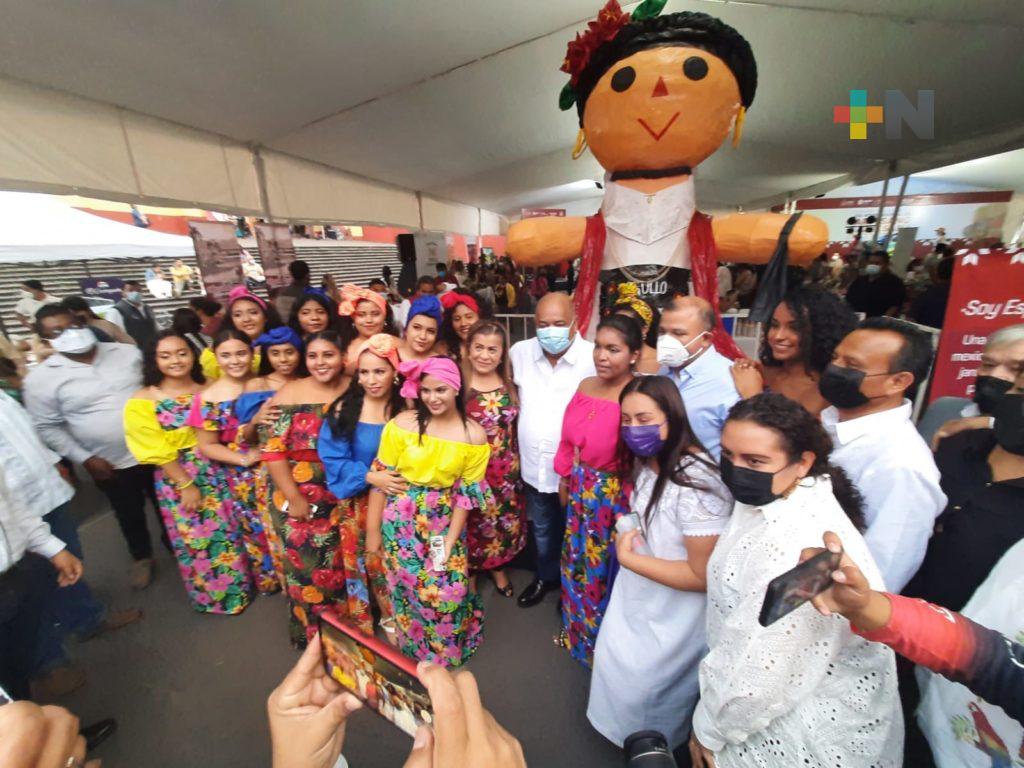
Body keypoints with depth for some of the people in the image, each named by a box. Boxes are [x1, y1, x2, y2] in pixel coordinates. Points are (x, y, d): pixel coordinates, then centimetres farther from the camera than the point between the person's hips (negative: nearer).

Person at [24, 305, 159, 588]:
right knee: (130, 515, 18)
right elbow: (47, 427, -3)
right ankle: (141, 557, 44)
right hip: (111, 465, -1)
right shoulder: (41, 378, -8)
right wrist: (85, 459, -9)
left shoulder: (127, 352, -3)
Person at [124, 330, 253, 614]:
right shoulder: (143, 402, -9)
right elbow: (156, 451, -10)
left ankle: (236, 588, 35)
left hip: (217, 471, 2)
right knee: (195, 538, 12)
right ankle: (210, 596, 35)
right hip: (176, 477, -2)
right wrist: (186, 484, -11)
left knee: (228, 531, 13)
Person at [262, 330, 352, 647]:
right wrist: (294, 499, -12)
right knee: (306, 562, 10)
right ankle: (311, 631, 36)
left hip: (341, 495, 2)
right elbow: (273, 449, -11)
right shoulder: (290, 392, -9)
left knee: (340, 560, 15)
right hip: (298, 493, -2)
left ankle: (345, 626, 41)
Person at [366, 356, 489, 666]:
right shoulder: (402, 424, -13)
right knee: (409, 587, 9)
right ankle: (416, 651, 41)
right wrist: (373, 530, -3)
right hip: (401, 521, 0)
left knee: (449, 591, 5)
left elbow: (467, 492, -5)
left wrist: (449, 542, -7)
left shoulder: (474, 436, -10)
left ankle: (446, 652, 39)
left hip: (444, 523, 1)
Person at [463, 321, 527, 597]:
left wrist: (515, 463, 9)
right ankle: (470, 573, 40)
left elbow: (514, 426, 9)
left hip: (506, 470, 4)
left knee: (504, 520, 20)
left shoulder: (509, 384, 0)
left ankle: (498, 568, 46)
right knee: (473, 522, 13)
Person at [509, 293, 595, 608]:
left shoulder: (594, 358, -22)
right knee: (542, 530, 26)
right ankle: (546, 576, 53)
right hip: (534, 466, 4)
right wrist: (518, 405, 3)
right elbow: (509, 383, 16)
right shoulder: (520, 352, -5)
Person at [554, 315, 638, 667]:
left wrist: (630, 509, -14)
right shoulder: (585, 386, -2)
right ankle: (577, 628, 53)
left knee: (605, 568, 16)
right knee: (578, 561, 25)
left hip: (614, 496, -6)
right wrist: (564, 480, 14)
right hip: (581, 491, 7)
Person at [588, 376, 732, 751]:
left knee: (645, 679, 17)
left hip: (673, 612, -7)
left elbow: (703, 576, -28)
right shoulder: (645, 461, -9)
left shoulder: (696, 484, -34)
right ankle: (627, 728, 58)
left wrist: (628, 558, -24)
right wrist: (626, 534, -4)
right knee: (615, 659, 26)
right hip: (637, 596, 7)